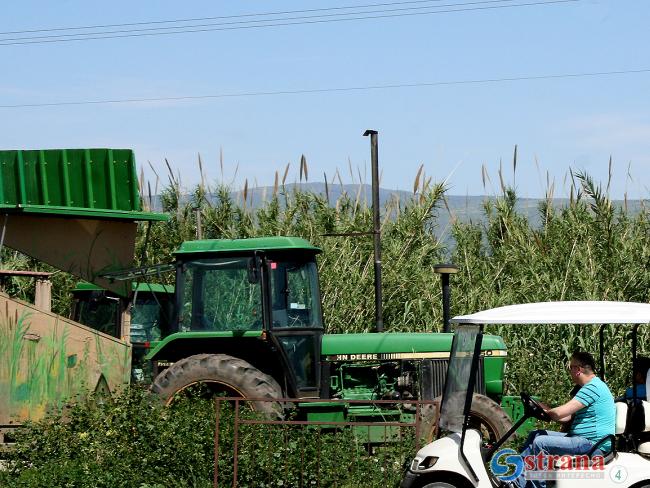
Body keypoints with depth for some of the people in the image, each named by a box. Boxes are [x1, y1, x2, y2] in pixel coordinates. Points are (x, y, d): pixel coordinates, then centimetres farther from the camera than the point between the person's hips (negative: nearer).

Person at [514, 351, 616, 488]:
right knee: (535, 435, 10)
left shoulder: (593, 387, -18)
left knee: (540, 442, -19)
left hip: (593, 444, -11)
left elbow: (559, 413, -22)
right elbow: (568, 416, 22)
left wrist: (546, 411, -1)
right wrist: (546, 412, 9)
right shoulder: (591, 386, 17)